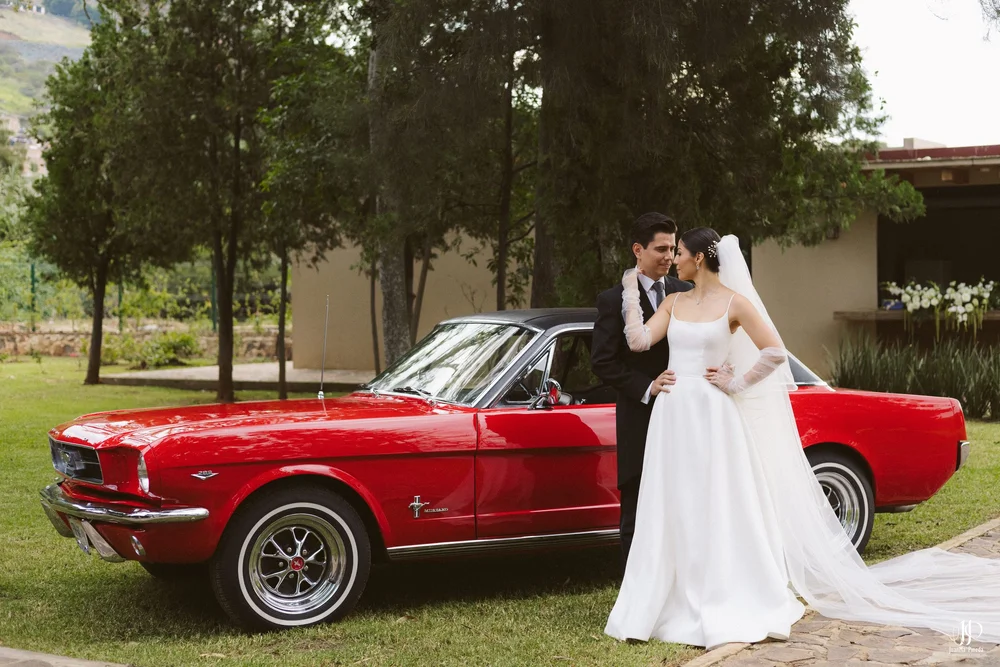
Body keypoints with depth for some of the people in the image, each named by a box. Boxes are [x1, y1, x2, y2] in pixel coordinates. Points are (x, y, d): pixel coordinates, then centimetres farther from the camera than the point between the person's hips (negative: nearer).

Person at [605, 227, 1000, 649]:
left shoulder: (734, 302, -5)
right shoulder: (673, 303, 11)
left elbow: (775, 353, -12)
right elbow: (638, 340, -1)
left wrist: (736, 384, -8)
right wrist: (631, 291, 2)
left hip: (713, 416, -5)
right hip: (672, 415, 5)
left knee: (721, 512, -1)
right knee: (675, 513, 7)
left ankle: (735, 605, 8)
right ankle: (675, 602, 16)